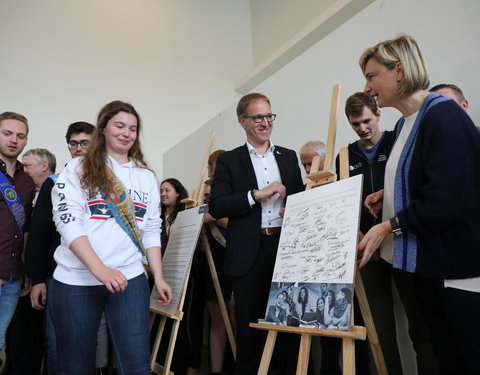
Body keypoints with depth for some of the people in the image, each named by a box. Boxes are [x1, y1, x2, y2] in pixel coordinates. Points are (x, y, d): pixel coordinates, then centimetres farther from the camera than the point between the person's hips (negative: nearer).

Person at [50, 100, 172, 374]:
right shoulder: (78, 170, 2)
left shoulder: (147, 177, 13)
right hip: (76, 280, -1)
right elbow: (67, 221, -10)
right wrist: (99, 268, -22)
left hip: (130, 279, 2)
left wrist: (159, 278, 8)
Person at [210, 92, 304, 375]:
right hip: (250, 253, -2)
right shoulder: (229, 161, 3)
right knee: (250, 322, 6)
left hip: (286, 246, 3)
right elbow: (217, 207, -7)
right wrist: (258, 194, -15)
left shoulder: (289, 157, 14)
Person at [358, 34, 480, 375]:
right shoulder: (405, 123, 12)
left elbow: (446, 198, -23)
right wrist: (387, 194, 5)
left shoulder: (444, 116, -16)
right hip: (426, 266, 9)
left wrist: (389, 226, -15)